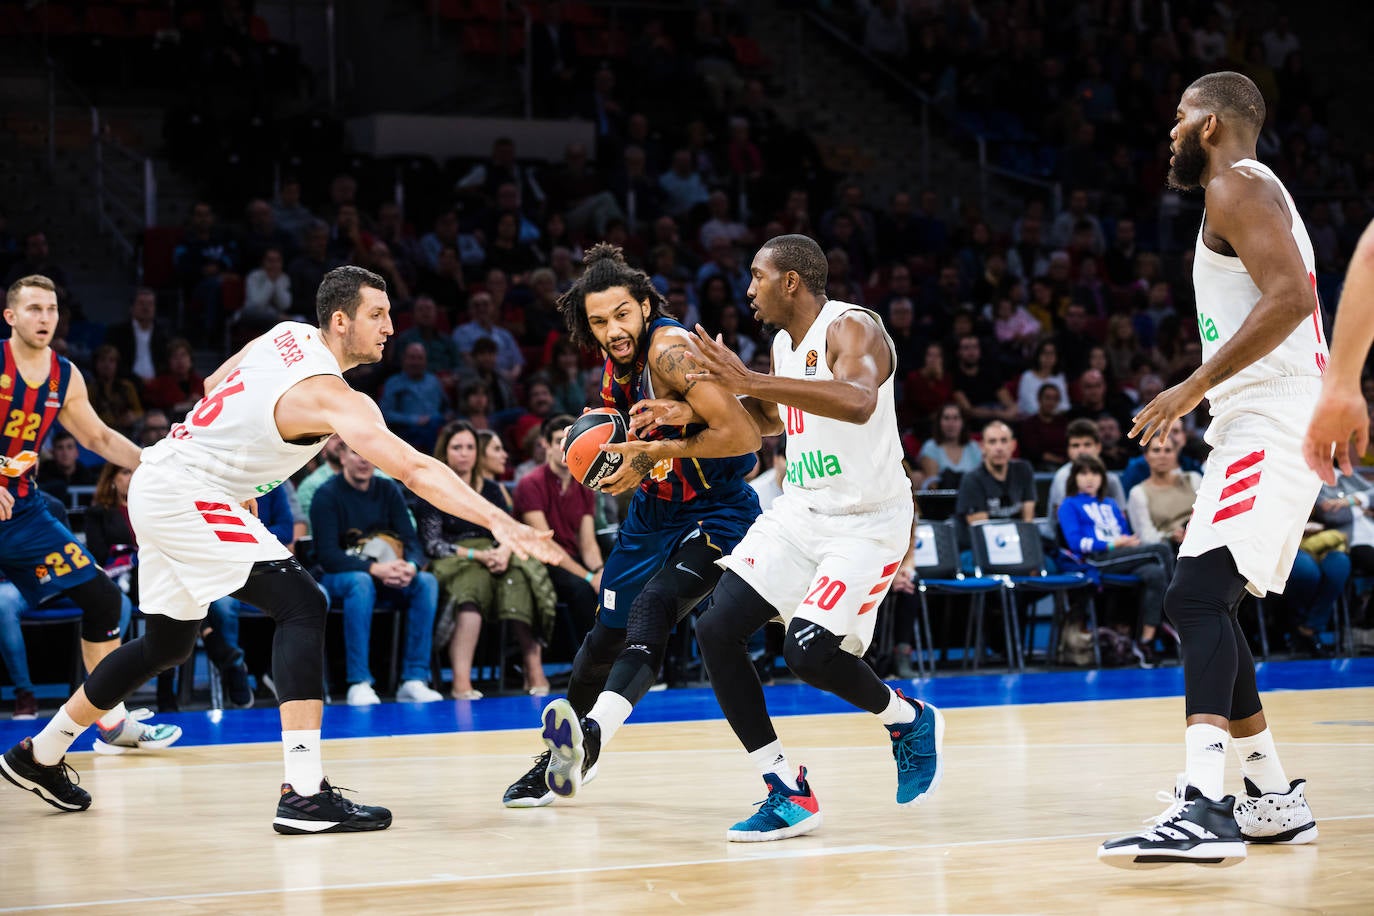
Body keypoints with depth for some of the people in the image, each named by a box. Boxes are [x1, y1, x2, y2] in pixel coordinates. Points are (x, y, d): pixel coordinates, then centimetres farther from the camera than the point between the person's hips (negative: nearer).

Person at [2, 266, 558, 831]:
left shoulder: (289, 335, 7)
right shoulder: (330, 395, -21)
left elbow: (214, 386, 23)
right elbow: (414, 470, -32)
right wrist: (497, 521, -38)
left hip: (158, 487, 10)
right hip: (187, 494, -10)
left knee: (168, 643, 22)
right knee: (301, 604, -18)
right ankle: (304, 794, -26)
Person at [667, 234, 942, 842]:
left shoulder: (852, 330, -18)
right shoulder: (784, 345, 9)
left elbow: (857, 403, -41)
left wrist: (749, 381, -45)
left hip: (867, 522, -8)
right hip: (801, 511, 8)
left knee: (808, 650, -23)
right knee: (716, 630, -7)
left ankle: (911, 722, 9)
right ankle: (788, 795, 0)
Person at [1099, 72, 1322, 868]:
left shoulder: (1237, 187, -7)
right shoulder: (1253, 194, 25)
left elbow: (1290, 295, -22)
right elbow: (1288, 300, 29)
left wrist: (1196, 386, -22)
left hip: (1269, 420, -11)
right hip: (1258, 424, 11)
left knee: (1197, 597, -23)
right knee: (1208, 607, 15)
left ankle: (1203, 806, -35)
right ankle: (1276, 801, 19)